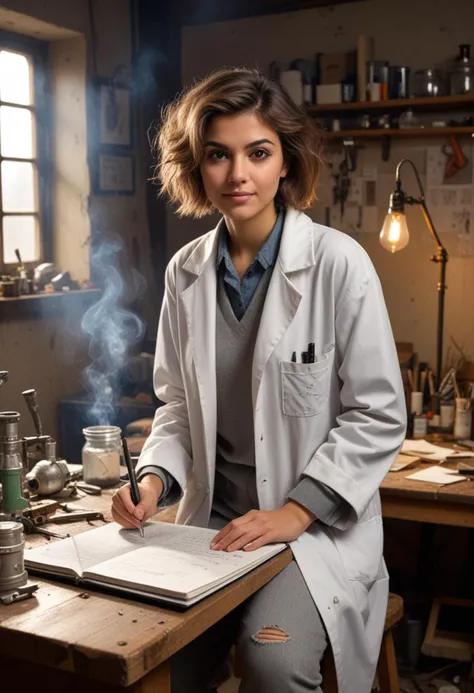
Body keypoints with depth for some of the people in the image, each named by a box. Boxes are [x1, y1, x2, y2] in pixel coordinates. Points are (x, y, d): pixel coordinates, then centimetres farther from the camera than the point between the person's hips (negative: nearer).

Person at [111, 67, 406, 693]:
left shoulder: (338, 264, -12)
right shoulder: (186, 272, 3)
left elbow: (379, 418, -9)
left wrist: (295, 513, -15)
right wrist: (155, 479, -6)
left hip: (320, 524, -3)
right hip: (214, 518, 4)